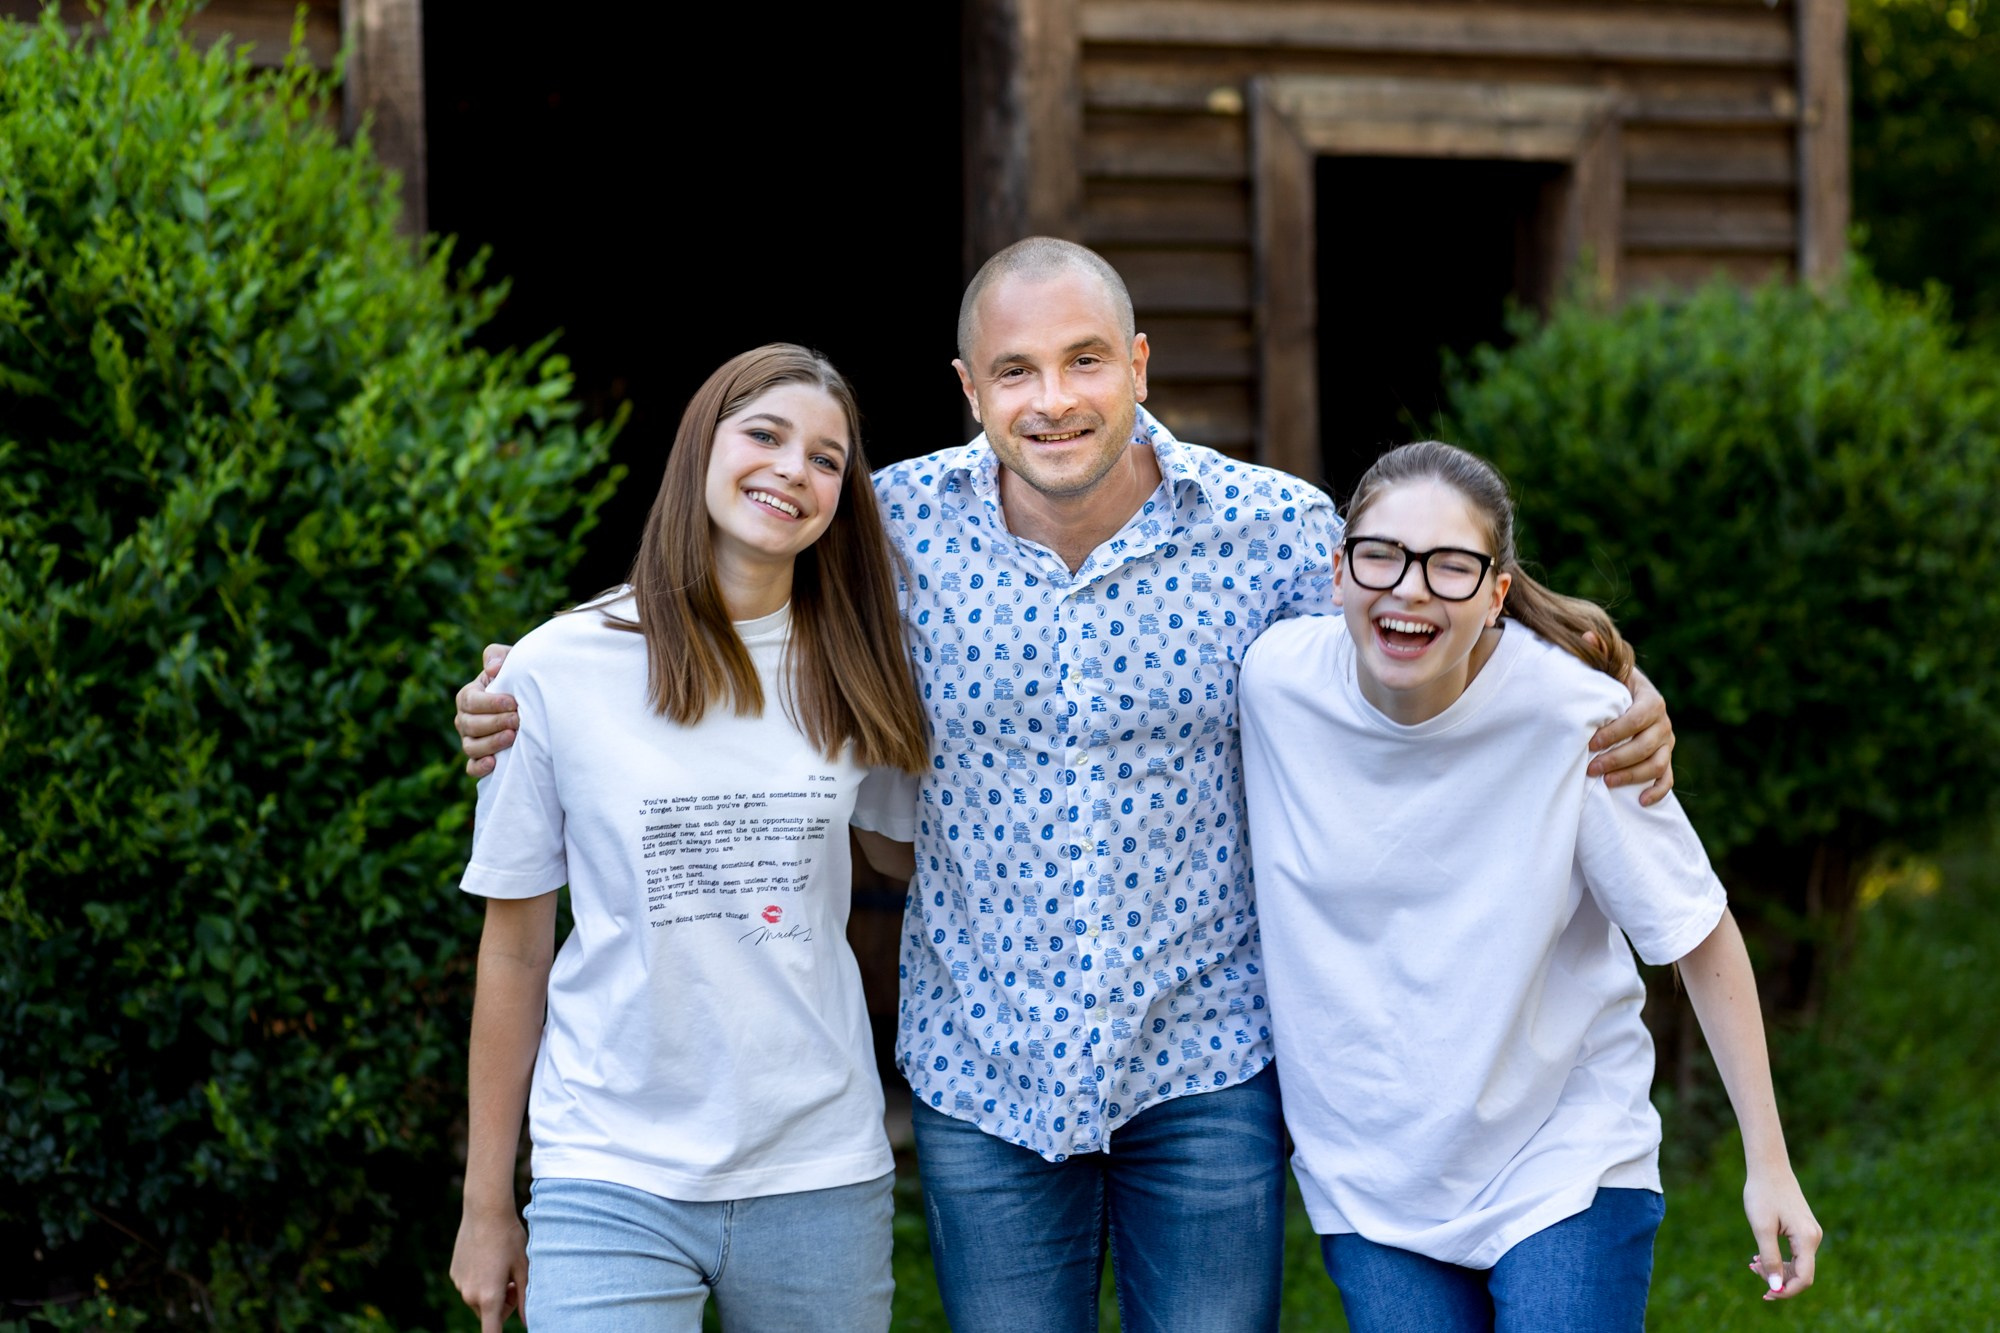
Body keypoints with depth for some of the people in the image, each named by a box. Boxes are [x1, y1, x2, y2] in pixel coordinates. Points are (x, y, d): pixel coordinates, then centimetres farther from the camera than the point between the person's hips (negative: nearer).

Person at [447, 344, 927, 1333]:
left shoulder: (850, 676, 4)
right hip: (615, 1184, -2)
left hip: (820, 1177, 3)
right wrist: (486, 1205, 6)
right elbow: (514, 950, 3)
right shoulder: (558, 671, -3)